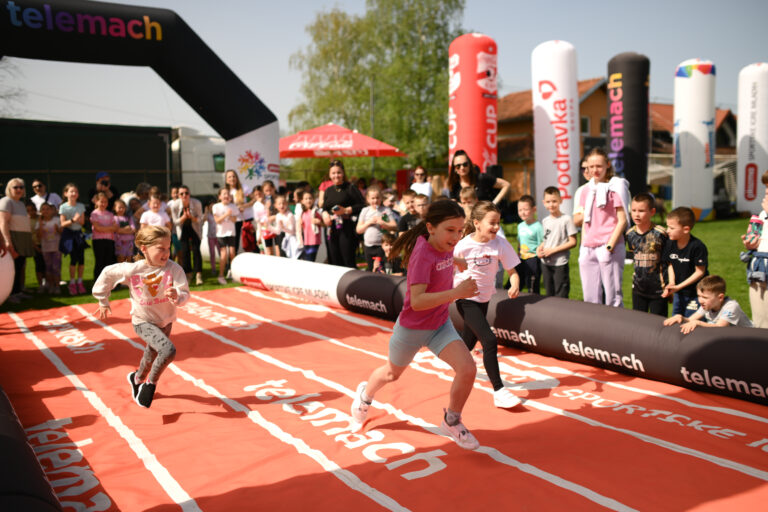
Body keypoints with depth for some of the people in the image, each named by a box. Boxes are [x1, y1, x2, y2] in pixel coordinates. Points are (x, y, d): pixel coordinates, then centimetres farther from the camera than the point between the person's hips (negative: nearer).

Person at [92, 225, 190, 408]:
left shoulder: (174, 269, -21)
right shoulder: (132, 270, -22)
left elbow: (185, 294, -21)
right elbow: (108, 273, -5)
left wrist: (177, 295, -45)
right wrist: (103, 302, 3)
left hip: (165, 320, 4)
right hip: (143, 321, -4)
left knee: (152, 354, 26)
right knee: (168, 350, -26)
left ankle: (137, 378, 58)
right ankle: (151, 384, -1)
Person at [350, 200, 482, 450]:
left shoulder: (444, 246, -9)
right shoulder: (423, 255, -31)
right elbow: (417, 301, -41)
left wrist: (459, 262, 32)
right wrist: (456, 293, -49)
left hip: (440, 325, 5)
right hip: (412, 328, -5)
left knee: (468, 369, -14)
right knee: (392, 373, 21)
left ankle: (451, 422, 12)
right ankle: (365, 396, 56)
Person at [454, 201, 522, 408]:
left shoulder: (500, 243, -11)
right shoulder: (463, 246, -19)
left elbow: (512, 271, -9)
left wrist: (514, 285, -28)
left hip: (484, 298, 5)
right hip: (466, 299, -5)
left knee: (469, 342, 19)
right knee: (490, 341, -18)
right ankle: (499, 391, -11)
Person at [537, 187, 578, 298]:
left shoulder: (566, 219, -11)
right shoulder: (545, 221, 9)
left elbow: (572, 242, -12)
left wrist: (553, 250, -17)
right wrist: (539, 248, -3)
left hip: (560, 263, -6)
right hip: (546, 263, 6)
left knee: (561, 297, -3)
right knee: (549, 295, 14)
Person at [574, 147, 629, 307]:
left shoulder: (616, 186, -2)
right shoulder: (588, 189, 16)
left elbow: (622, 220, -7)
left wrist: (609, 246, -14)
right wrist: (584, 246, 5)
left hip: (608, 248, -6)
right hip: (588, 250, 6)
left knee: (613, 296, -5)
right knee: (589, 298, 8)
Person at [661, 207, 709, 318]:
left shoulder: (697, 246, -22)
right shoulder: (670, 244, -5)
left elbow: (700, 271, -17)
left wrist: (679, 286, -19)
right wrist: (671, 283, -11)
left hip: (696, 293, -6)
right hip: (678, 293, 6)